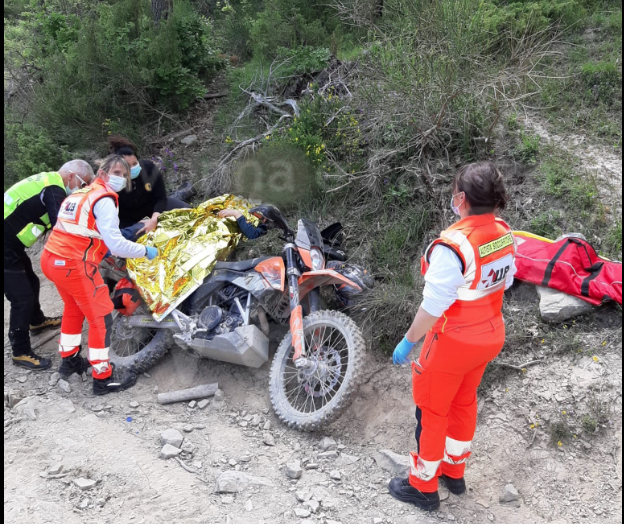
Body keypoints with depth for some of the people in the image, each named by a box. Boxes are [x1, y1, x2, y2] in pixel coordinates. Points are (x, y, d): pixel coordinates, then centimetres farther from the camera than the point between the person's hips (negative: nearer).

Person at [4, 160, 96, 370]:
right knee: (22, 297, -5)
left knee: (31, 283, 25)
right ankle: (21, 353, 6)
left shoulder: (47, 180, 10)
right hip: (6, 247, -10)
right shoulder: (54, 191, -19)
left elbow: (55, 224, 16)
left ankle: (37, 321, 48)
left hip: (9, 243, 10)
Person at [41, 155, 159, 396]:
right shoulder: (105, 199, -11)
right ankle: (103, 378, 8)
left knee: (74, 309, 29)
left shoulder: (80, 193, 17)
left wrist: (101, 248, 26)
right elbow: (116, 244, -20)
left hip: (52, 259, 9)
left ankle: (69, 360, 42)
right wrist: (146, 251, -8)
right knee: (101, 319, 1)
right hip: (75, 266, -9)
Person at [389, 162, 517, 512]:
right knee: (464, 403, 26)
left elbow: (434, 306, -28)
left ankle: (424, 487, 30)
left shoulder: (452, 246, -32)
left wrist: (408, 343, -14)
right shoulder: (506, 235, -7)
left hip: (454, 342, -7)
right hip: (490, 336, 7)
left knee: (432, 411, 13)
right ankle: (455, 471, 45)